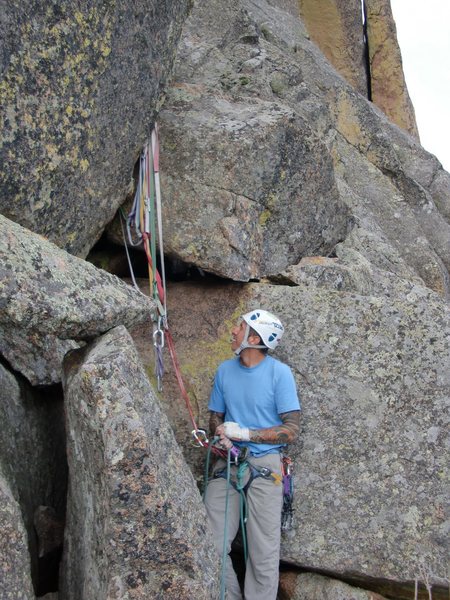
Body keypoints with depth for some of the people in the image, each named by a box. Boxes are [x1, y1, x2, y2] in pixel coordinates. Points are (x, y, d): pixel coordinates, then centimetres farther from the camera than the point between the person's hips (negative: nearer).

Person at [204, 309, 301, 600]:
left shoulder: (280, 373, -7)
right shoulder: (225, 370, 8)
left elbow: (291, 430, -8)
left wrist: (246, 433, -16)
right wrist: (221, 432, -8)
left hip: (263, 466, -4)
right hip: (227, 463, 4)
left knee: (264, 554, 0)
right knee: (211, 546, 0)